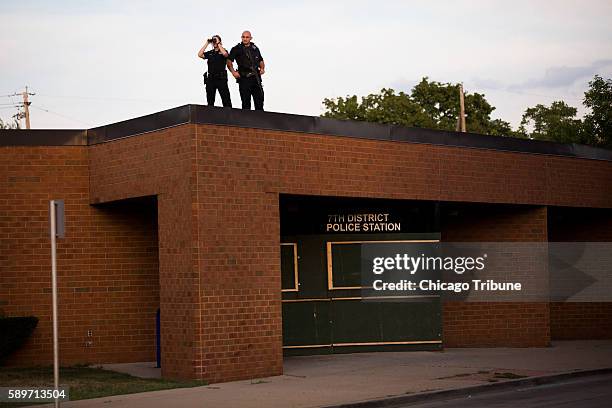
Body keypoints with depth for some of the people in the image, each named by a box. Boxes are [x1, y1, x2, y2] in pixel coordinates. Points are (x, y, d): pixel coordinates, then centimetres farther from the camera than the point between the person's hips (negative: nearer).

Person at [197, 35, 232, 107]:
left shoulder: (222, 51, 4)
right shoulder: (209, 53, 14)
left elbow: (225, 54, -20)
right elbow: (200, 54, 0)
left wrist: (218, 43, -11)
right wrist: (207, 43, 1)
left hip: (221, 78, -4)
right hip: (210, 78, 4)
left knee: (226, 99, -8)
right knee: (210, 101, 8)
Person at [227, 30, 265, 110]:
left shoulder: (255, 48, 14)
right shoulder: (237, 49, 0)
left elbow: (261, 60, 25)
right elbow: (229, 61, -2)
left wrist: (262, 68, 7)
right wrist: (233, 72, -14)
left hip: (256, 77, 4)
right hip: (244, 78, -4)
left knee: (259, 100, 3)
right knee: (246, 101, 0)